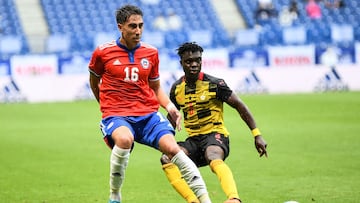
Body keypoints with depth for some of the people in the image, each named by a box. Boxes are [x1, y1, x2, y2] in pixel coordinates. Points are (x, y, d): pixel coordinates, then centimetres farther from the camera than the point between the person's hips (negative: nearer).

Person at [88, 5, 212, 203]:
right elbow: (94, 82, 18)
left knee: (172, 147, -20)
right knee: (125, 139, -36)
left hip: (149, 114, 3)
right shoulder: (103, 52, -1)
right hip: (116, 115, -3)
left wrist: (169, 106, 3)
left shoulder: (151, 53, 9)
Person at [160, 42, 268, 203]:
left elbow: (239, 106, -3)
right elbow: (172, 116, 23)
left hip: (215, 135, -5)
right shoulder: (177, 88, 6)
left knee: (213, 158, -40)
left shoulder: (214, 84, -7)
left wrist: (257, 135, -6)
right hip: (193, 139, 5)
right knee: (166, 159, -23)